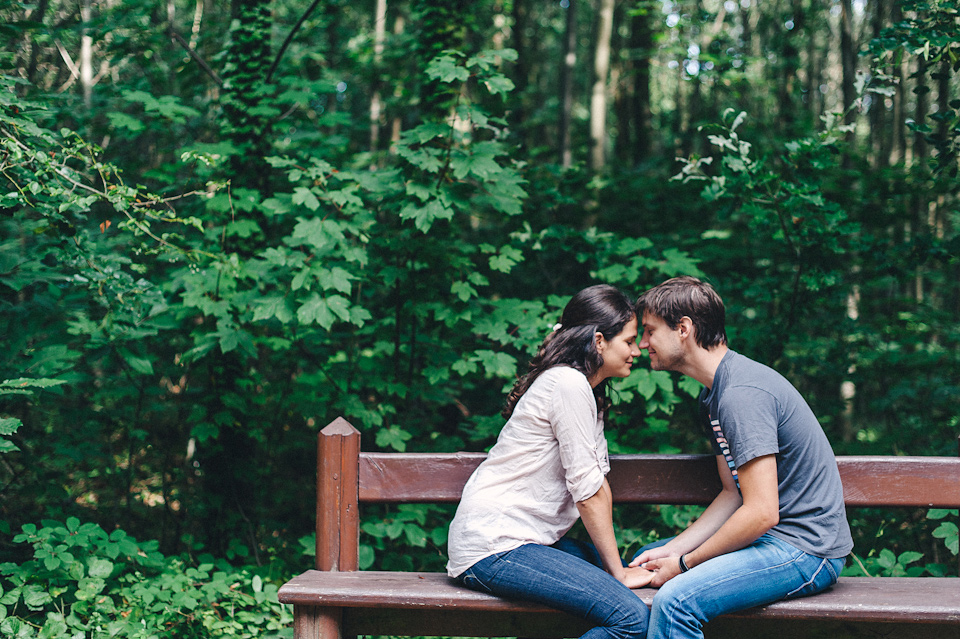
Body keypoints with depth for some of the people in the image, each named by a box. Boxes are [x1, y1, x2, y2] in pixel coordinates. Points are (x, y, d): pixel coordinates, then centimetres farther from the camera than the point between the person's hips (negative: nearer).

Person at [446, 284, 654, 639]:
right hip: (492, 546, -11)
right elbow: (588, 493, -14)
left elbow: (600, 480, 12)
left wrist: (618, 566, 4)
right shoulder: (568, 384, -14)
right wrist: (618, 573, -7)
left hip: (527, 538, 11)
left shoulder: (590, 390, 18)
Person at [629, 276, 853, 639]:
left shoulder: (742, 394, -21)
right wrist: (671, 550, 1)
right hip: (776, 535, 11)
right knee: (646, 563, 18)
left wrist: (684, 563, -15)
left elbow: (762, 512, -25)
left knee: (675, 599, -28)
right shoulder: (713, 393, 13)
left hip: (807, 549, -11)